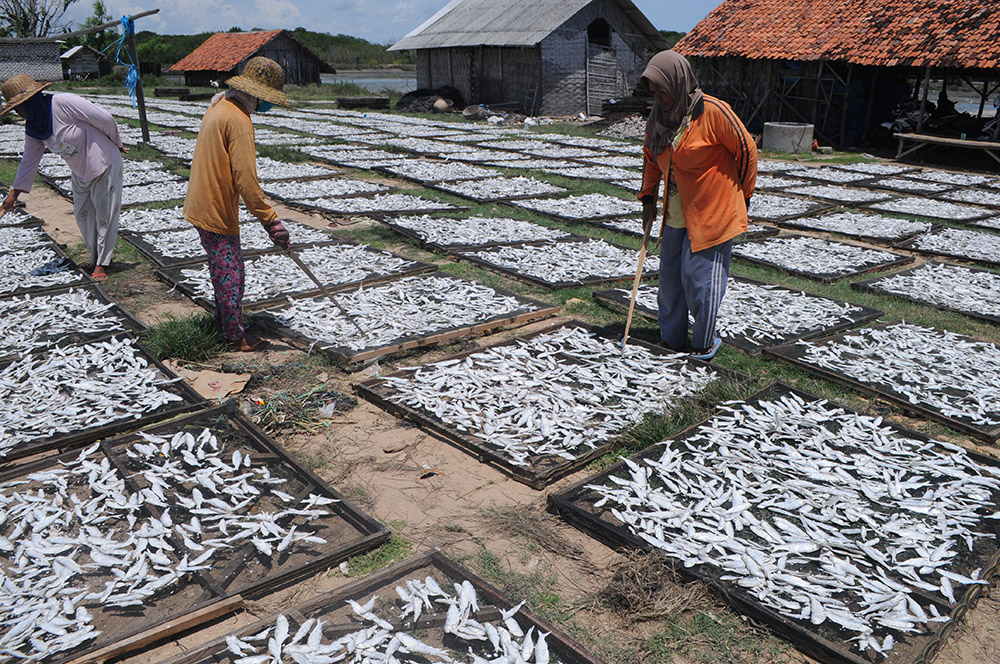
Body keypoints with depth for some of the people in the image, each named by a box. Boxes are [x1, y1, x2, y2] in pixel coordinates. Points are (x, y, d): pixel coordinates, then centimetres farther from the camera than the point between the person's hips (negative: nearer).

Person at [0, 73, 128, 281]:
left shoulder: (63, 102, -24)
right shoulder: (33, 127, 0)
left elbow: (105, 119, -19)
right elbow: (29, 161, 8)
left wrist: (117, 145, -3)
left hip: (104, 164, -8)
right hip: (80, 172, 8)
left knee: (105, 214, -1)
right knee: (83, 214, 10)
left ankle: (102, 263, 8)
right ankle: (96, 257, 24)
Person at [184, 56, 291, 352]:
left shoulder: (217, 107, 9)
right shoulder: (239, 120, -22)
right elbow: (246, 180, -27)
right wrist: (270, 220, -25)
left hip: (200, 204, 9)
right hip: (217, 212, -9)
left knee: (221, 266, 23)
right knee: (231, 272, 1)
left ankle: (223, 316, 39)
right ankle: (237, 337, 11)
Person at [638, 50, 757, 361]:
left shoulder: (712, 112, -16)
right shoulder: (659, 117, 4)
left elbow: (746, 149, -8)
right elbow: (650, 157, 18)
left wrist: (743, 195, 1)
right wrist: (648, 198, 11)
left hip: (711, 213, -7)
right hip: (675, 214, 7)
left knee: (700, 277, -3)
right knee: (670, 275, 9)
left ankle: (704, 343, 15)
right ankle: (672, 339, 22)